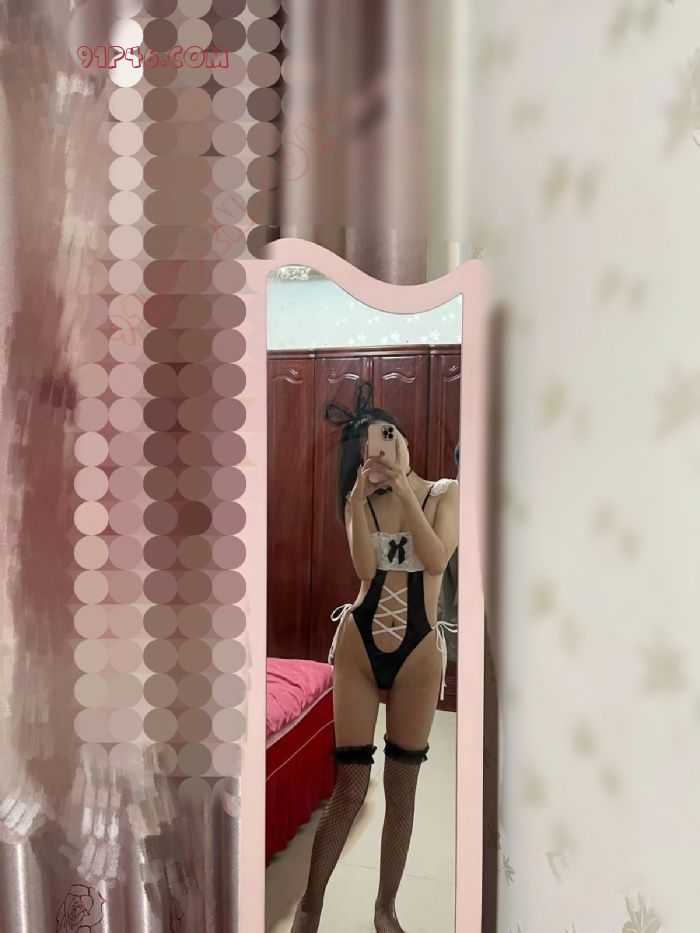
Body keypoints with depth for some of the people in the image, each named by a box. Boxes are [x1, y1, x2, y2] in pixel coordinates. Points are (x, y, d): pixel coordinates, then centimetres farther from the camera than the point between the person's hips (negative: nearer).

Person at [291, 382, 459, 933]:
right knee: (349, 790, 3)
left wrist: (405, 493, -20)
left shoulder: (446, 493, 1)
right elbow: (366, 570, -11)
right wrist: (360, 498, -19)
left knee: (402, 789, 11)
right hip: (358, 645, 0)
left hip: (419, 651, 0)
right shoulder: (361, 501, 4)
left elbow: (436, 560, -15)